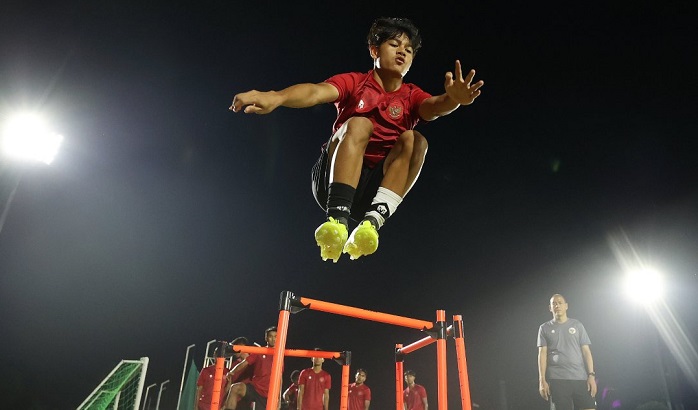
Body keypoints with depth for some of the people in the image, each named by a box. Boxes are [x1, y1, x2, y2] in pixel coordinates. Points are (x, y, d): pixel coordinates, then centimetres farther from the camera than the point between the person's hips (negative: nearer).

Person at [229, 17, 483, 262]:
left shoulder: (412, 96, 8)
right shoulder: (355, 82, 2)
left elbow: (434, 107, -16)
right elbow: (317, 92, -19)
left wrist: (452, 99, -41)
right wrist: (277, 97, -41)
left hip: (375, 186, 2)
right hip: (332, 177, -2)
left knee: (414, 140, -19)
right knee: (359, 124, -25)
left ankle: (372, 222, -36)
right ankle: (336, 219, -43)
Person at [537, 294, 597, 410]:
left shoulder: (577, 325, 12)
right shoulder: (545, 328, 9)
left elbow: (586, 351, 9)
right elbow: (542, 354, 3)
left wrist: (591, 375, -2)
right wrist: (542, 380, -5)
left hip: (580, 378, 1)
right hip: (557, 379, -1)